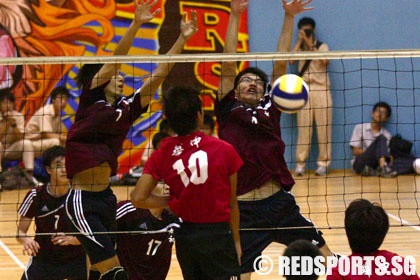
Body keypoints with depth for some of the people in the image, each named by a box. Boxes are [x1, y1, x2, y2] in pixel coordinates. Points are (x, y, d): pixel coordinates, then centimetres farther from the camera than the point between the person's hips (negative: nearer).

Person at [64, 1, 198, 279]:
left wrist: (183, 38, 4)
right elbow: (115, 59, -13)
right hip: (82, 201, -7)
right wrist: (136, 24, -22)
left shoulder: (126, 109, 10)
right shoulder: (91, 98, -2)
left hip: (106, 198, 7)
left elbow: (159, 74, 8)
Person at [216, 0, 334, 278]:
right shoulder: (228, 109, 7)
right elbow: (229, 62, 1)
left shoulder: (270, 108, 13)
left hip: (280, 203, 3)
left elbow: (281, 61, 12)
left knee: (326, 256, 9)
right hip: (244, 210, -3)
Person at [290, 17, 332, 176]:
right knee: (303, 128, -4)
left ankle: (323, 163, 0)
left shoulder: (322, 46, 9)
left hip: (321, 90, -1)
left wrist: (311, 45, -11)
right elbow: (291, 60, -7)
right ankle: (300, 163, -3)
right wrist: (300, 41, -3)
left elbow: (325, 61, -11)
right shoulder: (299, 48, 14)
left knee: (323, 127, -4)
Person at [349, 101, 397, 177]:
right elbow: (356, 151, 0)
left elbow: (388, 154, 4)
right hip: (360, 163, -2)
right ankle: (383, 168, -47)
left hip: (374, 164, 2)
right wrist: (373, 151, -13)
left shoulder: (387, 135, 10)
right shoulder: (360, 128, 6)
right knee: (381, 139, -24)